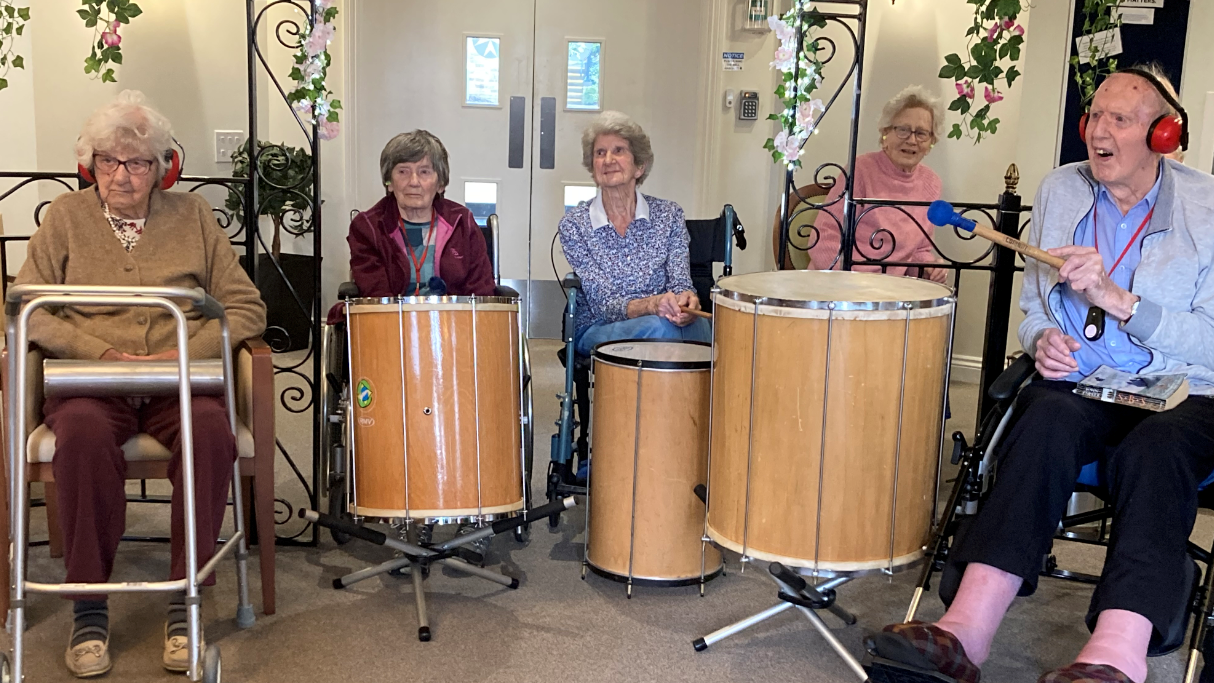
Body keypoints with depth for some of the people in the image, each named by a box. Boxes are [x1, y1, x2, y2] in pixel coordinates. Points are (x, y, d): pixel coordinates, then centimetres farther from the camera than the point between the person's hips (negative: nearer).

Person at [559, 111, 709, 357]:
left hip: (660, 320, 2)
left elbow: (680, 283, -4)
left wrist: (687, 300, -30)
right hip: (597, 331, -2)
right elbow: (603, 305, -12)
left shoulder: (668, 215, 3)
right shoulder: (574, 224, -5)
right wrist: (652, 305, -32)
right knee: (661, 328, -34)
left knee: (701, 325, -33)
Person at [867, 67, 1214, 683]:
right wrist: (1042, 339, -7)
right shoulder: (1058, 191, 12)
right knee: (1047, 418, -33)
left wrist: (1117, 298, -21)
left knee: (1151, 449, -37)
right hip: (1076, 384, 2)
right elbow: (1032, 308, 17)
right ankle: (966, 632, -46)